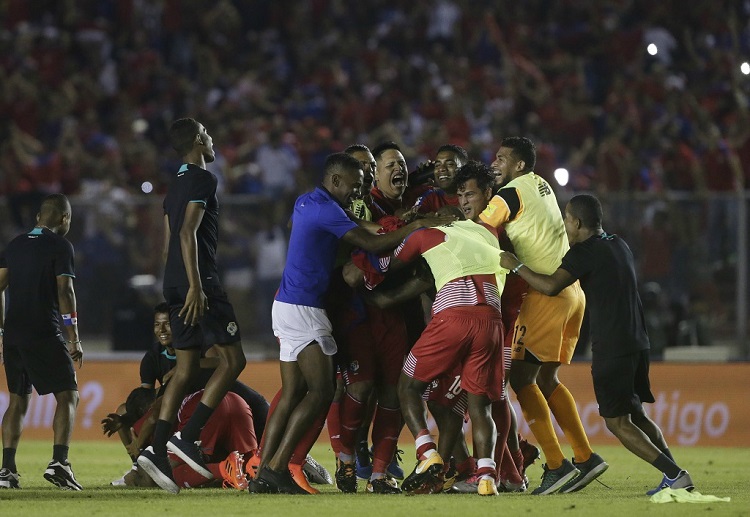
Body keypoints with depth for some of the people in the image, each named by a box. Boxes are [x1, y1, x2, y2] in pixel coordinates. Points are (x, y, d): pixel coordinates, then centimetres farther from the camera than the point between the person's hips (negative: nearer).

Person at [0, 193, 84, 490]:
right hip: (44, 335, -6)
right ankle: (59, 462, -18)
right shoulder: (60, 246, -4)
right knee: (68, 396, -1)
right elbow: (65, 292, -11)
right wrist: (74, 339, -9)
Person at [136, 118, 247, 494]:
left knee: (186, 368, 8)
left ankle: (157, 449, -3)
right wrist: (196, 285, -23)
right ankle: (187, 437, -12)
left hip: (174, 282, 9)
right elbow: (187, 233, -19)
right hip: (198, 280, -9)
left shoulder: (175, 185, 20)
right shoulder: (202, 180, -8)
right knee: (233, 360, -5)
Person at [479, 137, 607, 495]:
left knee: (522, 377, -6)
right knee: (545, 379, 16)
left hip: (546, 292, -9)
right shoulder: (541, 186, 18)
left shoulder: (510, 195, -8)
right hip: (572, 289, 9)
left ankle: (556, 464, -15)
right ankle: (585, 457, 12)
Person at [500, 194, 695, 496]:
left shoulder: (584, 251, -9)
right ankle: (674, 474, 7)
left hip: (611, 347, -8)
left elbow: (551, 286, -21)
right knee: (635, 415, 18)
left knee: (617, 422, -5)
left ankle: (675, 474, -16)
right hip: (637, 343, 8)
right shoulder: (619, 246, 17)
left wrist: (516, 266, -8)